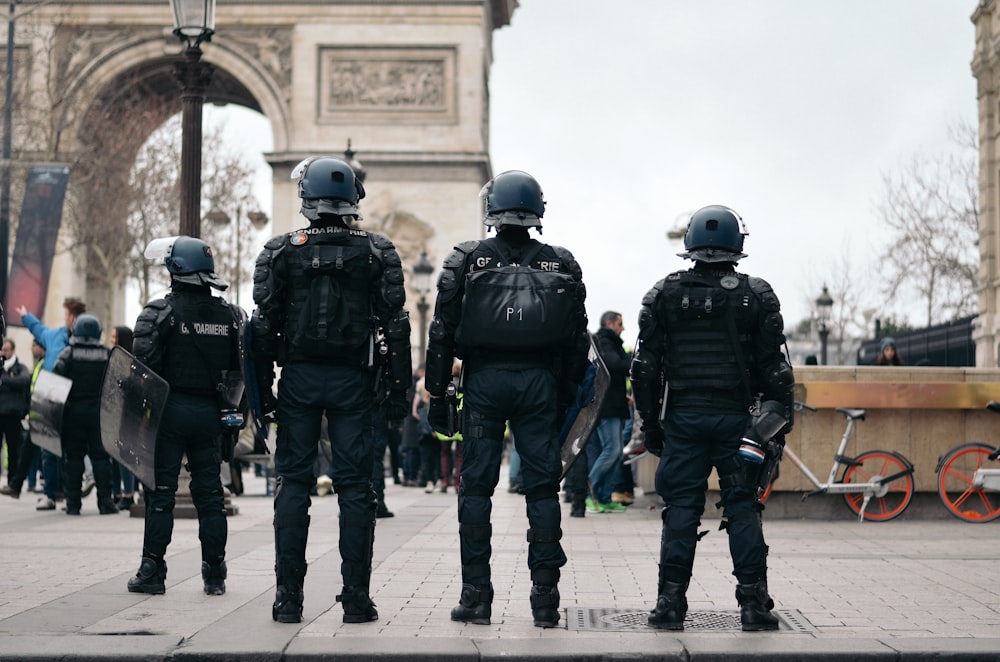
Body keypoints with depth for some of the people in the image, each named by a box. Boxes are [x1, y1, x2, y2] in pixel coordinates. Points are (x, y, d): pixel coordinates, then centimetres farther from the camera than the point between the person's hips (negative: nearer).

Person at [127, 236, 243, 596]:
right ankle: (215, 575, 10)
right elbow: (241, 368, 9)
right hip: (210, 414, 4)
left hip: (170, 409, -4)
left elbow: (143, 365, -14)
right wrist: (230, 410, 16)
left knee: (160, 492, 2)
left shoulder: (160, 312, -9)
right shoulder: (231, 315, 6)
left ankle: (152, 572, 4)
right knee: (210, 493, 9)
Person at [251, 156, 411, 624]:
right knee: (354, 485, 3)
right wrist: (397, 390, 5)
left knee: (293, 483, 5)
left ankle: (288, 597, 5)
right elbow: (395, 325, 0)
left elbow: (264, 323, 0)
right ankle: (356, 598, 4)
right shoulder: (378, 253, 2)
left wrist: (260, 388, 5)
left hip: (299, 375, 0)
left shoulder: (281, 252, 0)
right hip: (353, 379, 0)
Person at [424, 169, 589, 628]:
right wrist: (567, 397, 15)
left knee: (476, 487, 4)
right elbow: (577, 341, 8)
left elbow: (442, 333, 0)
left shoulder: (466, 261, 2)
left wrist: (437, 395, 6)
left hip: (484, 379, -1)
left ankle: (476, 595, 4)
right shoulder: (561, 265, 7)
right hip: (540, 381, 1)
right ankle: (545, 597, 3)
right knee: (542, 488, 3)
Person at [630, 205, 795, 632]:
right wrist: (781, 418, 8)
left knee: (681, 508, 4)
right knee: (743, 507, 4)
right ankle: (754, 602, 4)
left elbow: (645, 368, 5)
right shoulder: (758, 295, 2)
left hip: (682, 418, 1)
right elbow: (774, 367, 2)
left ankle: (671, 602, 3)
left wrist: (649, 425, 11)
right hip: (735, 417, -1)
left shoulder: (663, 295, 5)